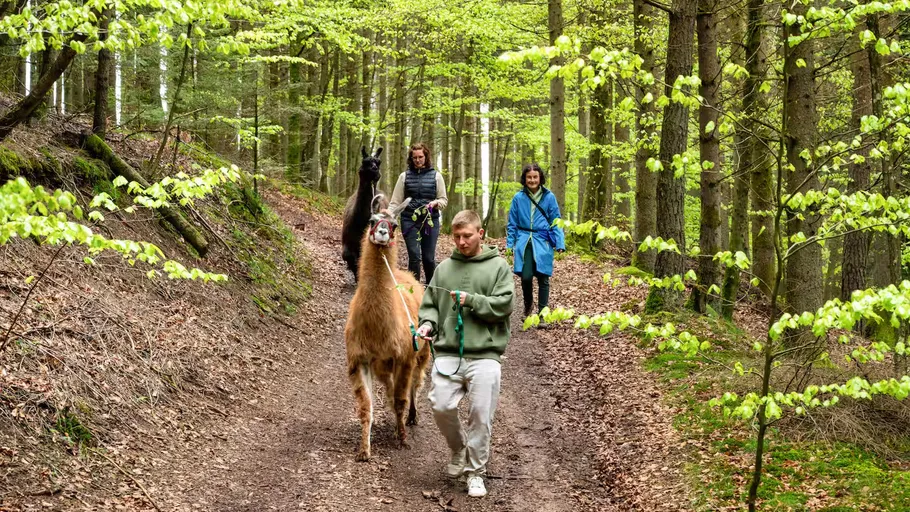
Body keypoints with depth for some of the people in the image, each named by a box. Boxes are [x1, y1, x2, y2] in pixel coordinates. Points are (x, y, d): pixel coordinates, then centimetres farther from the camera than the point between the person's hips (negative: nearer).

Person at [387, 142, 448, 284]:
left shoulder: (436, 176, 5)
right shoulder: (405, 176, 6)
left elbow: (444, 200, 7)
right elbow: (395, 201, 4)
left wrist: (435, 202, -15)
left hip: (430, 221, 0)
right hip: (409, 221, 0)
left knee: (429, 258, 4)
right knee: (414, 256, -6)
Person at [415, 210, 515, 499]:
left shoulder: (498, 266, 4)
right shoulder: (444, 268, 13)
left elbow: (504, 304, -6)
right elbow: (430, 304, 16)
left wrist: (470, 299, -15)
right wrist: (427, 323, -4)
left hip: (484, 356, -3)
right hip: (448, 353, 3)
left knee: (481, 415, -3)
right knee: (441, 407, -7)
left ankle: (476, 471, 13)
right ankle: (458, 448, 22)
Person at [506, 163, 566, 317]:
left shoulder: (549, 197, 0)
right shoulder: (518, 198, 2)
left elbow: (556, 222, 4)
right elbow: (512, 223, 10)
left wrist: (560, 243, -4)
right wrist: (510, 244, 7)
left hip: (542, 243, 0)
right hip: (524, 243, 0)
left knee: (542, 278, 1)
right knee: (526, 277, -7)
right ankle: (528, 305, 21)